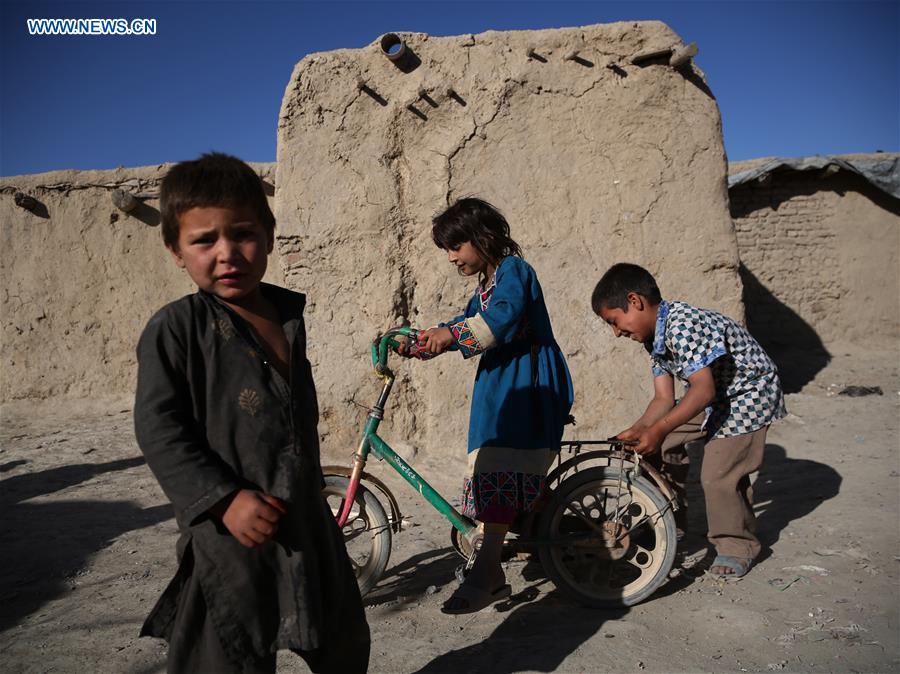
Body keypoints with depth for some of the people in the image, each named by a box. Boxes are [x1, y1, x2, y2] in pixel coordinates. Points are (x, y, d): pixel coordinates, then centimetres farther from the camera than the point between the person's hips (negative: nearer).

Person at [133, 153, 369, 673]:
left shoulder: (289, 314, 3)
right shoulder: (175, 328, -14)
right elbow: (159, 429, -17)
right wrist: (225, 499, -23)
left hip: (308, 520, 6)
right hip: (231, 532, -5)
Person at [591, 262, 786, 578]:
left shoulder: (682, 325, -31)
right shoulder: (656, 339, -1)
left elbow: (703, 389, -37)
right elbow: (664, 399, -3)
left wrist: (658, 429, -40)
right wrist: (637, 430, -18)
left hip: (748, 395, -9)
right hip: (714, 396, 10)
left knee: (718, 476, -13)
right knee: (665, 443, 7)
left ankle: (738, 546, 12)